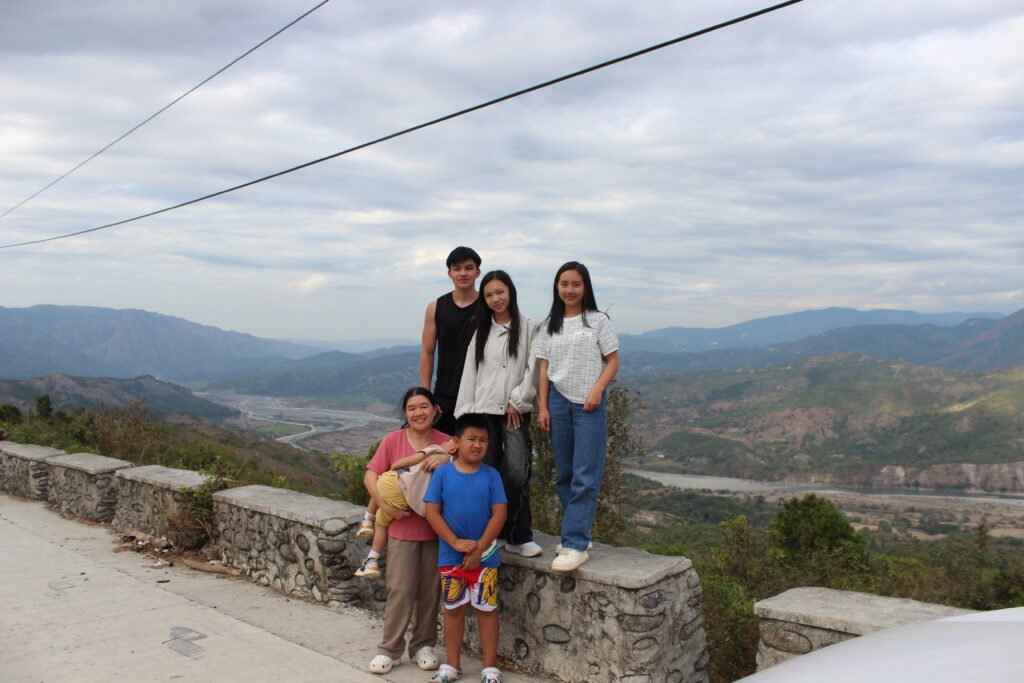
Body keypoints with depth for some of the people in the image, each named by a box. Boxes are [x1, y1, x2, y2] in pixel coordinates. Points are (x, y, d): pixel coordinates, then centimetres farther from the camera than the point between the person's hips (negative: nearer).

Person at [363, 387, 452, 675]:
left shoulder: (446, 443, -1)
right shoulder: (393, 440, -3)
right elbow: (371, 475, -5)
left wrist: (447, 459, -27)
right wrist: (386, 506, -17)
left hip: (436, 529, 1)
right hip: (402, 528, -1)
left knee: (430, 590, 10)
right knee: (401, 590, 2)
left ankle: (423, 645, 26)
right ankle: (390, 649, 17)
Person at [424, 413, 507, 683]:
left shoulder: (491, 475, -5)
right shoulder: (442, 473, -6)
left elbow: (499, 514, -7)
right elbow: (432, 511, -7)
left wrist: (479, 549, -13)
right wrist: (456, 542, -15)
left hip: (485, 556, 0)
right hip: (450, 556, 1)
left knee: (486, 609, 8)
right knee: (453, 609, 13)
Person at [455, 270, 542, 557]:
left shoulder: (528, 328, 3)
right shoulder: (481, 331, 13)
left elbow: (533, 368, -2)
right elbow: (470, 373, 9)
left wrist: (518, 401, -7)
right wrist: (465, 412, 3)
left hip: (515, 411, -3)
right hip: (484, 410, 3)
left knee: (517, 473, -12)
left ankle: (518, 537, -1)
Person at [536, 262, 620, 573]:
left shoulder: (597, 321, 2)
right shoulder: (550, 326, 12)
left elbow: (612, 361, 2)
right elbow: (544, 369, 11)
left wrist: (597, 390, -13)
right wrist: (543, 407, 4)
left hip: (588, 404, -4)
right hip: (558, 401, 4)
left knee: (585, 476, -7)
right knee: (564, 474, 6)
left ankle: (576, 545, -7)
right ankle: (578, 534, 19)